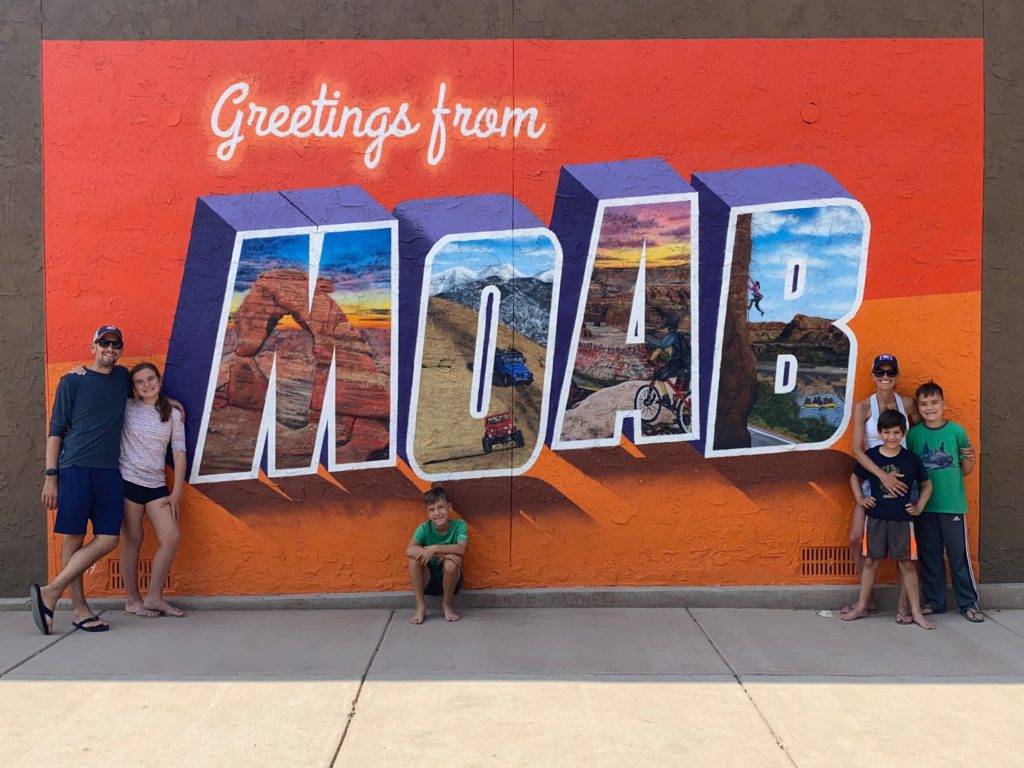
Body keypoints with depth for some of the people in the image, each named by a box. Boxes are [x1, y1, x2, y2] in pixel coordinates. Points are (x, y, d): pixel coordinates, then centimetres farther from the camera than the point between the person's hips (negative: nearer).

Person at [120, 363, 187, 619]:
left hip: (156, 484, 3)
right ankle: (133, 600, 14)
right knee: (133, 539, 1)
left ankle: (154, 597, 7)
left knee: (172, 536, -6)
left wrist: (176, 492, 1)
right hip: (128, 480, -3)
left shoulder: (173, 415, 7)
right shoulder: (127, 408, 2)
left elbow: (179, 454, 5)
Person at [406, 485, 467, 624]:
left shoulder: (459, 525, -15)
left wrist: (434, 549, -38)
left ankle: (446, 605, -7)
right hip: (428, 580, 1)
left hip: (450, 581, -1)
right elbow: (409, 551, -31)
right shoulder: (424, 528, -14)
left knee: (451, 561, -32)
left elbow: (461, 549, -33)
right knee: (414, 557, -26)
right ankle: (420, 606, -12)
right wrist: (442, 553, -38)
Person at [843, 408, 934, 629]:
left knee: (907, 564, 4)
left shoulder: (911, 459, -3)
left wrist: (919, 507, 2)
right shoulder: (870, 456, -2)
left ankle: (916, 612, 14)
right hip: (876, 518, 1)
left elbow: (926, 484, 11)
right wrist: (860, 498, 3)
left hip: (902, 519, -1)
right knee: (870, 562, 8)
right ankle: (861, 606, 18)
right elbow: (854, 478, 14)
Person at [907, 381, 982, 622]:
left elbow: (966, 471, 5)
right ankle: (934, 601, 22)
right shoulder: (914, 434, 1)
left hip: (952, 504, -2)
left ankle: (969, 603, 16)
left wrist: (968, 459, -15)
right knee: (929, 555, 10)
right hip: (924, 504, 2)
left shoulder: (956, 431, -2)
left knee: (959, 554, 4)